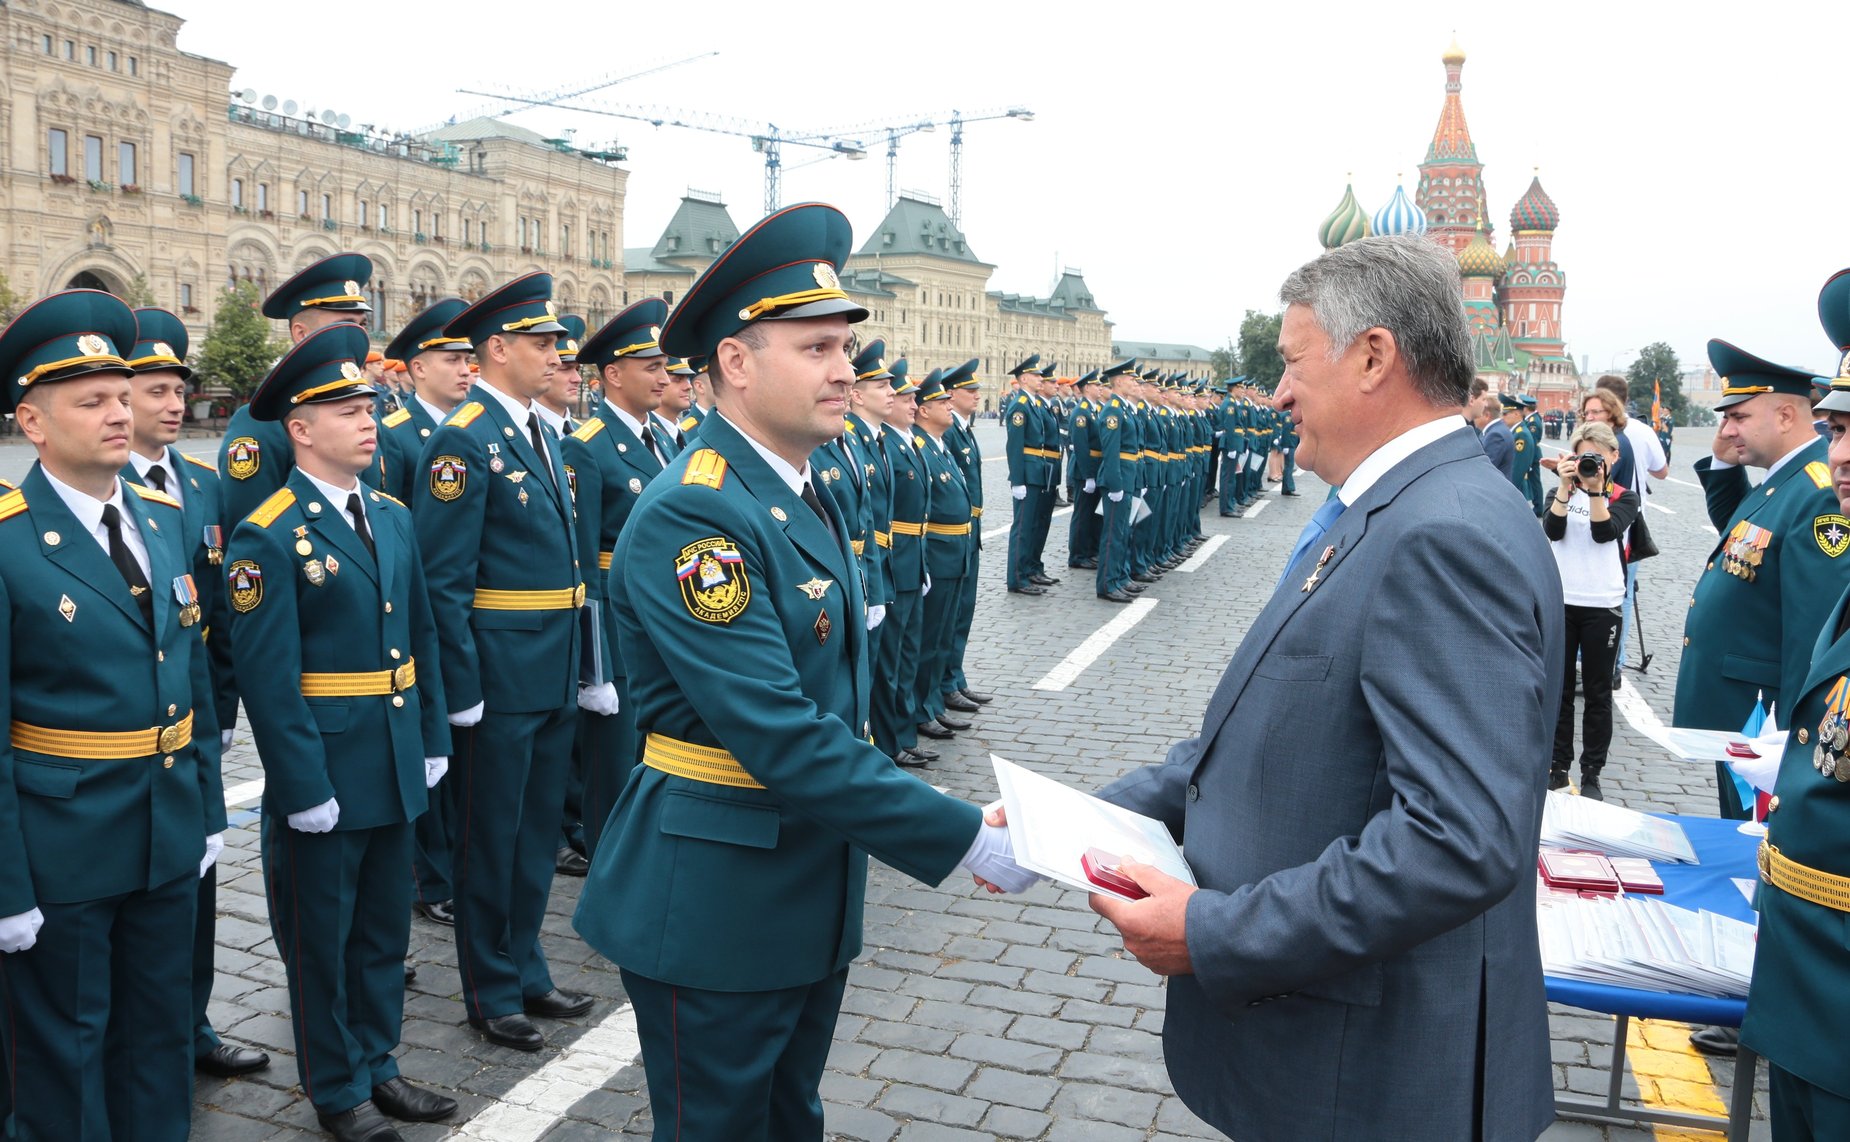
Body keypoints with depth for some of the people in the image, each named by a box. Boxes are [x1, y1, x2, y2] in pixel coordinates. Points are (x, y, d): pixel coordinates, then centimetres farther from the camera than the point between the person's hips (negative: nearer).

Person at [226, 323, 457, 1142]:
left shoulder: (392, 517, 7)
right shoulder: (267, 537, -15)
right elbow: (269, 679, -17)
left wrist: (432, 739, 8)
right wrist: (305, 790, -17)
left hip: (396, 767, 7)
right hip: (323, 772, -6)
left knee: (384, 929, 19)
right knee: (321, 940, 11)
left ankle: (376, 1065, 36)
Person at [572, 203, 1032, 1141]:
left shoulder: (805, 494, 7)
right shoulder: (691, 515, -23)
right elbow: (779, 737, -29)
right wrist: (965, 838, -26)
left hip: (812, 891, 8)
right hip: (714, 905, -8)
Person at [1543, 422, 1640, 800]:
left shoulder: (1624, 497, 3)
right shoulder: (1562, 492, 7)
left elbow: (1605, 532, -15)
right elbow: (1552, 531, -12)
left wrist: (1596, 488, -21)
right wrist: (1566, 486, -17)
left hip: (1602, 606, -1)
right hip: (1560, 602, 1)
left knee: (1598, 693, 5)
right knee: (1559, 688, 7)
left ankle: (1592, 773, 13)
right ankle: (1558, 766, 17)